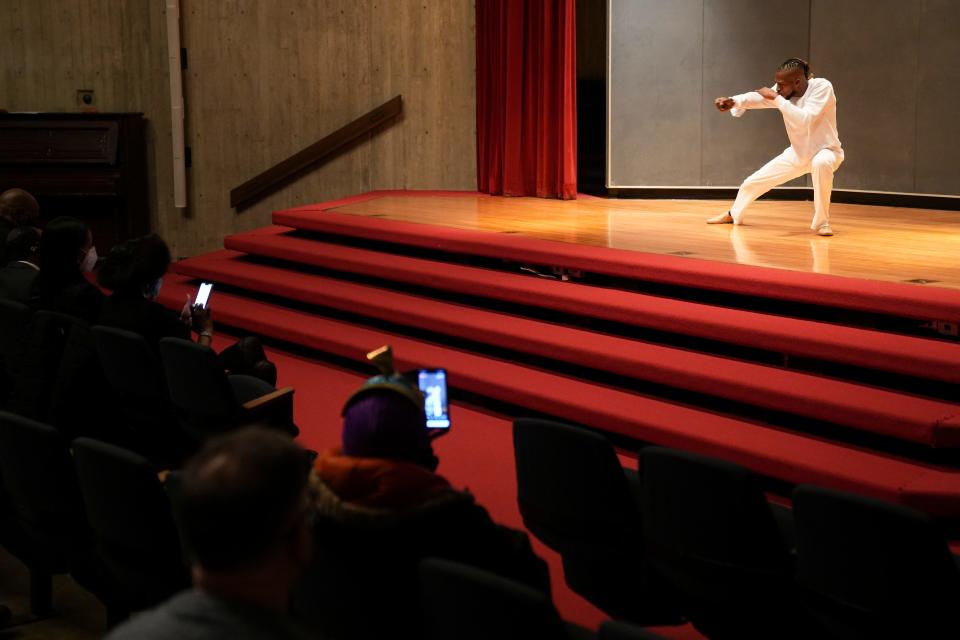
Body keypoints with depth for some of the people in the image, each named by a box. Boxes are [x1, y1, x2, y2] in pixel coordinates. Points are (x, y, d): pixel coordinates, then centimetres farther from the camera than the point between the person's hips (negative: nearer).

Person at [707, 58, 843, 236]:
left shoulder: (822, 87, -26)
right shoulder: (783, 91, -10)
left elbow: (804, 120, -37)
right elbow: (757, 98, -25)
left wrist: (777, 99, -36)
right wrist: (733, 101, -44)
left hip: (825, 151, -6)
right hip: (797, 153, 6)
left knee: (821, 163, -43)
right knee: (753, 182, 9)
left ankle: (821, 222, -28)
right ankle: (733, 214, 41)